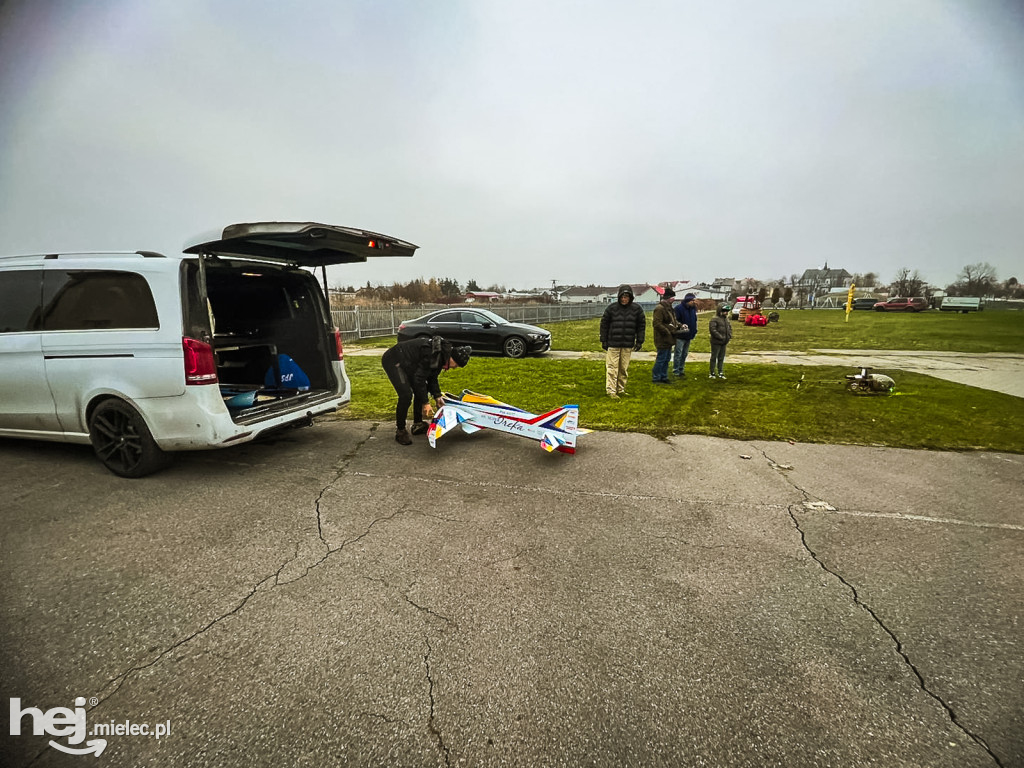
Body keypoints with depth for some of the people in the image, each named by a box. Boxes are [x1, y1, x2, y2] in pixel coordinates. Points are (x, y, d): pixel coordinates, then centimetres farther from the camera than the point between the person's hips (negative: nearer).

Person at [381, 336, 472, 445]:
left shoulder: (441, 355, 1)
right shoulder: (434, 354, -30)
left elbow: (432, 377, 11)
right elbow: (419, 378, -28)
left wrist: (437, 396, 3)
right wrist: (425, 403, -23)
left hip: (406, 364, 11)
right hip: (393, 361, -10)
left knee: (420, 391, 11)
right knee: (406, 395, -19)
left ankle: (417, 424, 23)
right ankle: (400, 431, -4)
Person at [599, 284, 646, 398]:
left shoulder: (637, 309, 2)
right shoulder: (611, 308, -3)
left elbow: (641, 326, 8)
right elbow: (604, 324, 2)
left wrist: (639, 341, 3)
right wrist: (603, 341, 0)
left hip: (628, 345, 2)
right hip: (613, 344, -2)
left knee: (624, 369, 10)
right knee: (612, 368, -2)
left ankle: (621, 390, 21)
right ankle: (611, 391, 3)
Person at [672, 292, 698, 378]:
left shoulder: (693, 308, 10)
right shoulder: (679, 308, -14)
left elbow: (694, 320, 18)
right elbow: (675, 321, -17)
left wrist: (694, 331, 10)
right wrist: (681, 326, -29)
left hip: (689, 336, 8)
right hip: (680, 336, -8)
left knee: (685, 354, 14)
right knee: (678, 354, -6)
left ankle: (681, 370, 24)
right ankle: (676, 371, 0)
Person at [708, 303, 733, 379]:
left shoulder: (726, 319, 13)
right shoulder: (714, 319, -14)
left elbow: (730, 327, 23)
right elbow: (712, 330, -22)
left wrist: (730, 335, 5)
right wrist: (720, 337, -22)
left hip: (724, 343, 8)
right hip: (716, 342, -8)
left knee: (721, 358, 13)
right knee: (714, 357, 0)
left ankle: (720, 372, 22)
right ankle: (711, 372, 9)